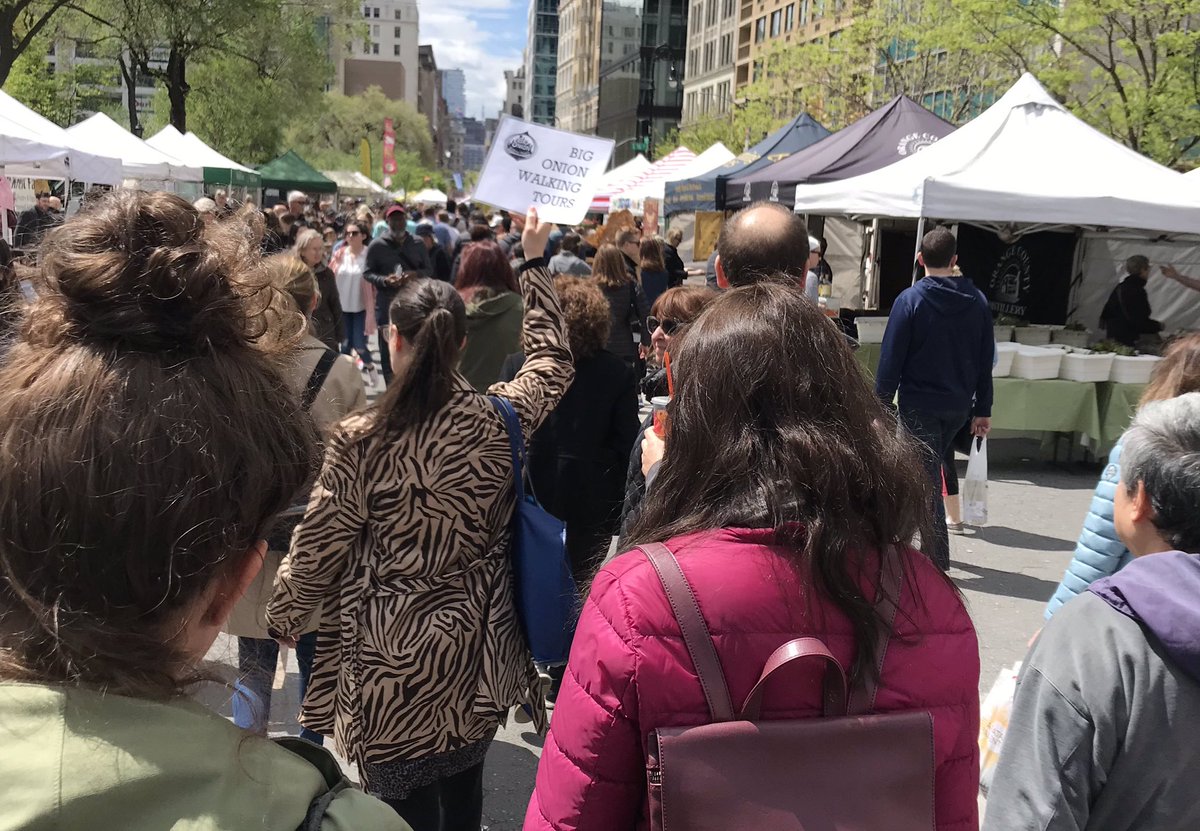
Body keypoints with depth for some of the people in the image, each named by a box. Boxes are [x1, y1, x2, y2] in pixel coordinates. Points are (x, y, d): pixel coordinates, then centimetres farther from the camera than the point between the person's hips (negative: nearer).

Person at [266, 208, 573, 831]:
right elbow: (551, 361, 11)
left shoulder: (360, 442, -18)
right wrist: (535, 261, 19)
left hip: (395, 669, -4)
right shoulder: (500, 419, -9)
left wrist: (282, 617, 10)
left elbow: (315, 552, -9)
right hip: (479, 660, 4)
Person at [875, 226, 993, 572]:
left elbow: (891, 358, -11)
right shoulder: (978, 301, 4)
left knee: (927, 478, 0)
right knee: (932, 467, 22)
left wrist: (881, 404, -4)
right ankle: (933, 550, 29)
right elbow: (986, 360, 8)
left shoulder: (910, 300, -11)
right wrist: (983, 409, 13)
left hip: (919, 405, -5)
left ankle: (938, 560, 0)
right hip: (958, 406, 6)